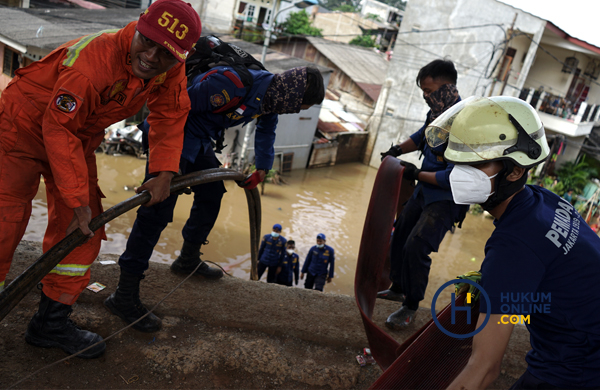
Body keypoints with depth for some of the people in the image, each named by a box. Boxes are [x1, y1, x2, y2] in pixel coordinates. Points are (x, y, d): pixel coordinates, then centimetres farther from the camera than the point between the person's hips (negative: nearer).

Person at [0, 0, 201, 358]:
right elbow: (58, 129, -31)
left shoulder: (171, 69, -17)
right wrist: (77, 199, -28)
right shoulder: (95, 58, -37)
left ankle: (52, 321, 13)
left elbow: (171, 116, -1)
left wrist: (164, 172, -11)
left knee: (81, 228, 1)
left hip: (78, 140, 6)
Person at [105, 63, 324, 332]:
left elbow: (267, 128, 22)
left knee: (212, 194, 19)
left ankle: (189, 260, 40)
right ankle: (124, 296, -8)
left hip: (199, 142, 10)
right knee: (157, 211, -13)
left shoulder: (272, 95, -1)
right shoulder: (232, 84, -32)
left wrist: (262, 169, 25)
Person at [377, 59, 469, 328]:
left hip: (448, 198, -9)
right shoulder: (438, 112, 0)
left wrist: (417, 174, -21)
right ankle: (398, 288, 38)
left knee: (415, 247, -18)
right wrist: (398, 150, 6)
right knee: (400, 235, 18)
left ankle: (411, 307, 2)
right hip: (425, 190, 10)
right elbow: (421, 137, 22)